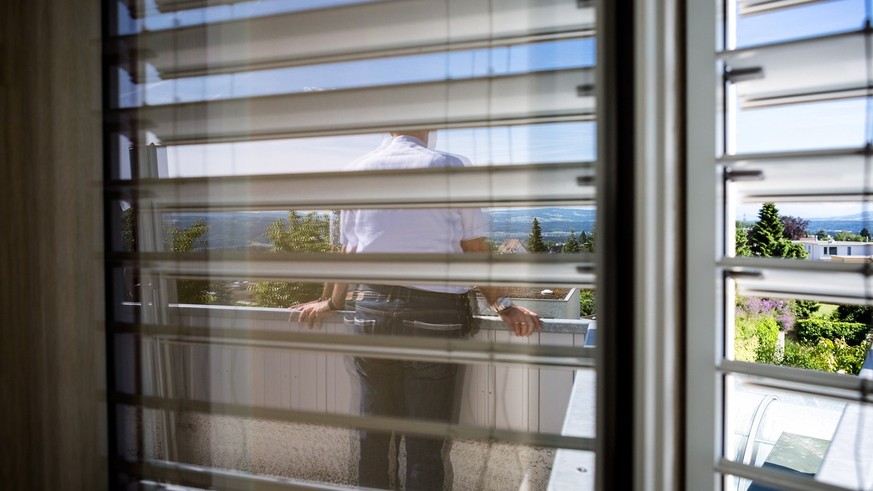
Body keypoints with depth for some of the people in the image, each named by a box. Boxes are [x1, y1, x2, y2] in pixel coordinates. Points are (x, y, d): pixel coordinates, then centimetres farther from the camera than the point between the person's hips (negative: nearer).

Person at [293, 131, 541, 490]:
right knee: (426, 444, 6)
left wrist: (330, 303, 24)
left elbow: (348, 252, 11)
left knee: (372, 436, 16)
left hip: (370, 309, 4)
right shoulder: (447, 167, -3)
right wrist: (501, 305, 6)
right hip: (434, 311, -3)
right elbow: (475, 249, -3)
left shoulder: (356, 170, 6)